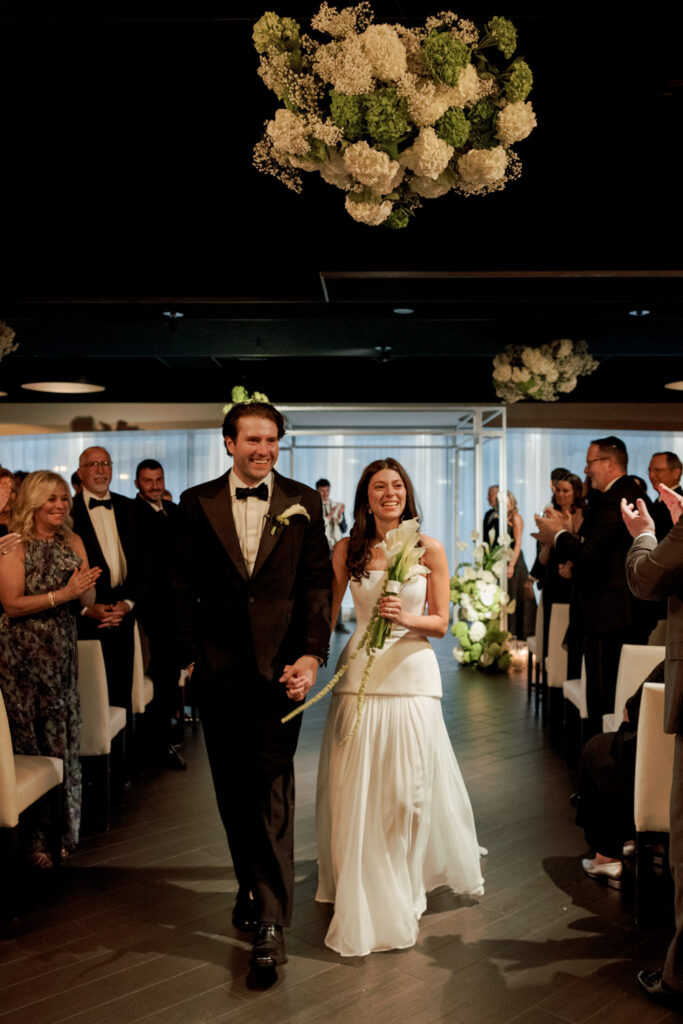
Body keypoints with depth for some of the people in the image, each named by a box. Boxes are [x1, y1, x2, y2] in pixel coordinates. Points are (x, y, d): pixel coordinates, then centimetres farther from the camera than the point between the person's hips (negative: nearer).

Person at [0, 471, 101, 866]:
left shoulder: (73, 542, 8)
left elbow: (89, 598, 6)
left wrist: (83, 589, -17)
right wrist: (63, 594, -21)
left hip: (63, 654, 5)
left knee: (64, 740, 8)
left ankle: (63, 830, 21)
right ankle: (33, 837, 11)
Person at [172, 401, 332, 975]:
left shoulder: (303, 502, 2)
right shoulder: (198, 503, 4)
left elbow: (317, 584, 0)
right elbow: (185, 587, 6)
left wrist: (312, 654, -10)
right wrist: (189, 655, 1)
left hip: (279, 663, -2)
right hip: (219, 668, 2)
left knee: (272, 787, -4)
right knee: (233, 788, 13)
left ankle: (271, 920, 2)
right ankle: (252, 884, 33)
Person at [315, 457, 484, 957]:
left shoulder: (429, 549, 0)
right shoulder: (347, 550, 3)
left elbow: (441, 623, 1)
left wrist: (405, 618, -18)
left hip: (412, 674, -1)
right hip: (359, 673, 1)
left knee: (410, 786, 4)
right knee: (355, 787, 3)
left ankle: (403, 889, 26)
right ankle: (361, 893, 23)